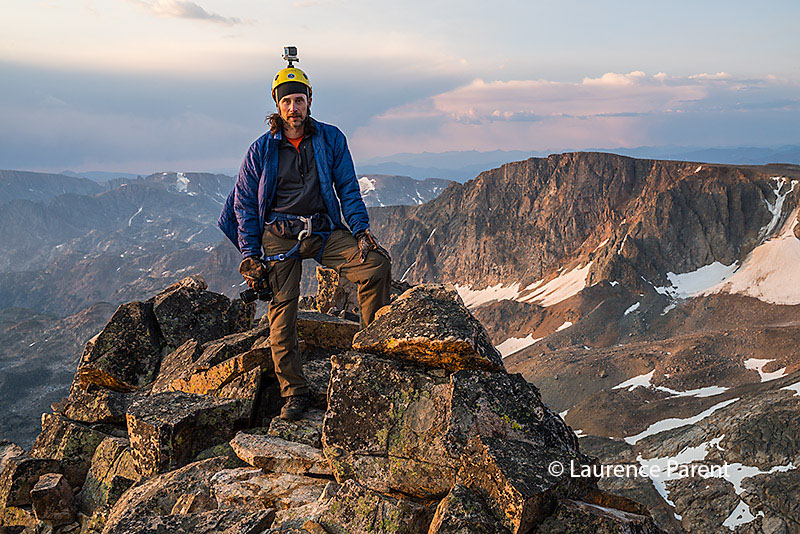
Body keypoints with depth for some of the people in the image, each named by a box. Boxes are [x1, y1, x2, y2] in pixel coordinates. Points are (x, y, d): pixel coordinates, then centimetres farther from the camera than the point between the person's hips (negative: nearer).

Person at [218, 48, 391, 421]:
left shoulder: (331, 139, 7)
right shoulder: (261, 150, 5)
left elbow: (348, 190, 10)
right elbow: (244, 205, 8)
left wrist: (361, 229, -5)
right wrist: (249, 256, 0)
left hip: (324, 230, 1)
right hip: (278, 234, -1)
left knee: (377, 263, -21)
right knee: (282, 309, -10)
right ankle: (294, 393, 0)